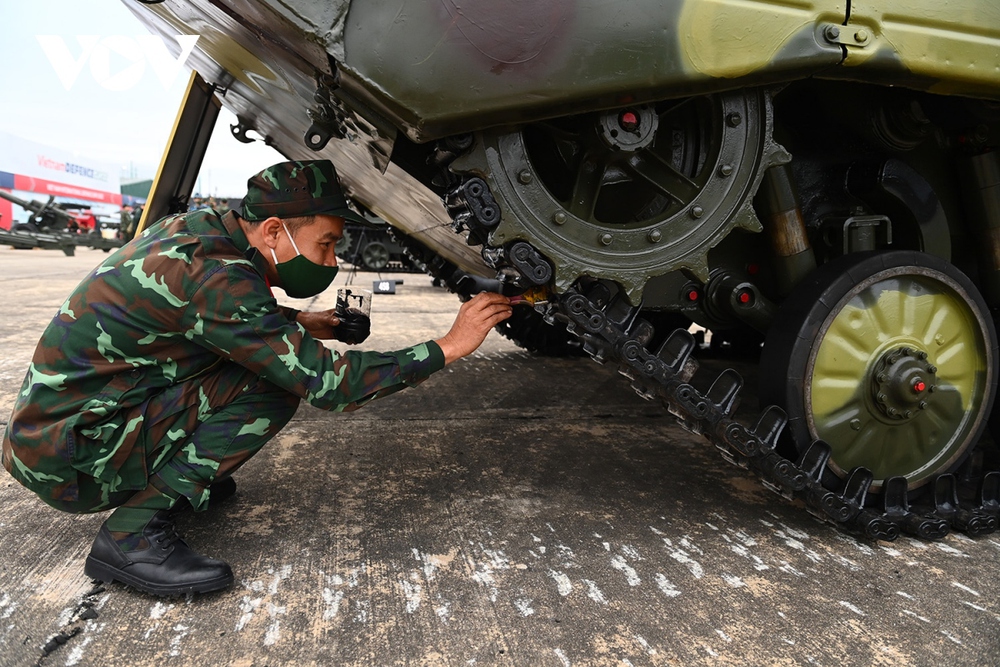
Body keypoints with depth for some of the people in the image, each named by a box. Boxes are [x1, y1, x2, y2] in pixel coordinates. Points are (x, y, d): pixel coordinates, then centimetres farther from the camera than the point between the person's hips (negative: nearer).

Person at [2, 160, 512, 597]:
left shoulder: (198, 228, -1)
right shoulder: (212, 275, -28)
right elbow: (326, 382, -27)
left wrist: (297, 323, 5)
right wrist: (448, 347, -22)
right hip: (66, 457, -9)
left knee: (270, 354, 5)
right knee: (276, 384, -20)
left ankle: (184, 477, 10)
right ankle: (132, 532, -16)